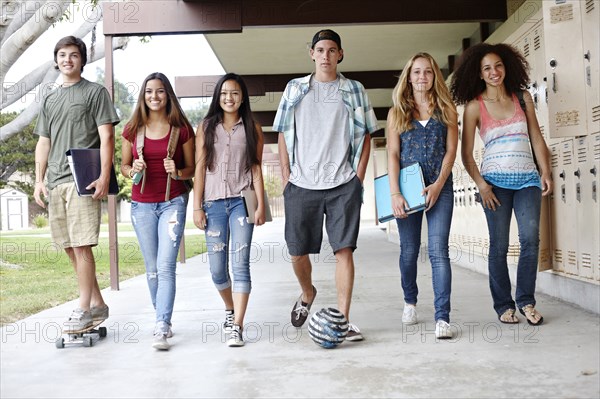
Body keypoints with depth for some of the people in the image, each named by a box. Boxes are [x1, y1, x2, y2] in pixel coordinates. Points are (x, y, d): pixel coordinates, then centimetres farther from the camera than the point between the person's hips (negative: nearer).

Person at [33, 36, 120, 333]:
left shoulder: (95, 92, 4)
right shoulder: (49, 100, 21)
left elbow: (106, 137, -4)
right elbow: (44, 143, 20)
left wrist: (104, 177, -13)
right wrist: (39, 181, 11)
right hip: (55, 183, 7)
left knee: (81, 245, -9)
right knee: (70, 247, 8)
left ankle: (84, 310, -1)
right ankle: (97, 304, 18)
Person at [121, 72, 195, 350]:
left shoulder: (181, 129, -1)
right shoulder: (133, 129, 4)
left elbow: (192, 168, 4)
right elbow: (123, 165, 12)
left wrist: (177, 172, -17)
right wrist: (133, 170, -11)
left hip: (173, 202, -3)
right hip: (142, 204, 3)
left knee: (165, 267, -10)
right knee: (152, 268, 10)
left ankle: (161, 329, -10)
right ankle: (163, 320, 24)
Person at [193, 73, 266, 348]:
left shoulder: (252, 128, 9)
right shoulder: (206, 127, 10)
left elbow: (256, 168, 5)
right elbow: (200, 168, 6)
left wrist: (260, 205, -3)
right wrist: (197, 207, 0)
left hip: (241, 201, -1)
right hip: (214, 203, 2)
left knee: (240, 264, -9)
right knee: (217, 269, 4)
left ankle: (237, 326, -5)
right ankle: (230, 308, 32)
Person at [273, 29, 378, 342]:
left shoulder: (354, 90, 8)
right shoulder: (295, 89, 10)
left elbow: (365, 136, 9)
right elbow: (283, 135, 10)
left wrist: (358, 179, -1)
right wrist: (286, 178, 3)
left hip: (343, 184, -1)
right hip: (301, 185, 1)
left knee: (344, 250, -6)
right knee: (297, 251, 6)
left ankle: (343, 320, 1)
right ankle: (307, 293, 36)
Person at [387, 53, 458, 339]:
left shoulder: (446, 110, 8)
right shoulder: (397, 112, 8)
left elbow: (451, 151, 3)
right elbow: (392, 154, 1)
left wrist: (438, 185, -11)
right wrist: (395, 193, -10)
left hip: (440, 187, -1)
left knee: (438, 251, -9)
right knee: (409, 250, 10)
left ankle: (442, 318, -10)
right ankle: (410, 302, 32)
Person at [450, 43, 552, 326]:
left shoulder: (522, 97, 10)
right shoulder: (474, 106, 2)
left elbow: (537, 138, 12)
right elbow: (466, 153, 0)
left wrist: (545, 172, 3)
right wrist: (480, 184, -10)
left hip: (528, 179, 2)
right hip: (496, 181, -2)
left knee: (530, 237, -11)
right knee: (499, 245, -1)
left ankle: (526, 301, 3)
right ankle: (503, 305, 11)